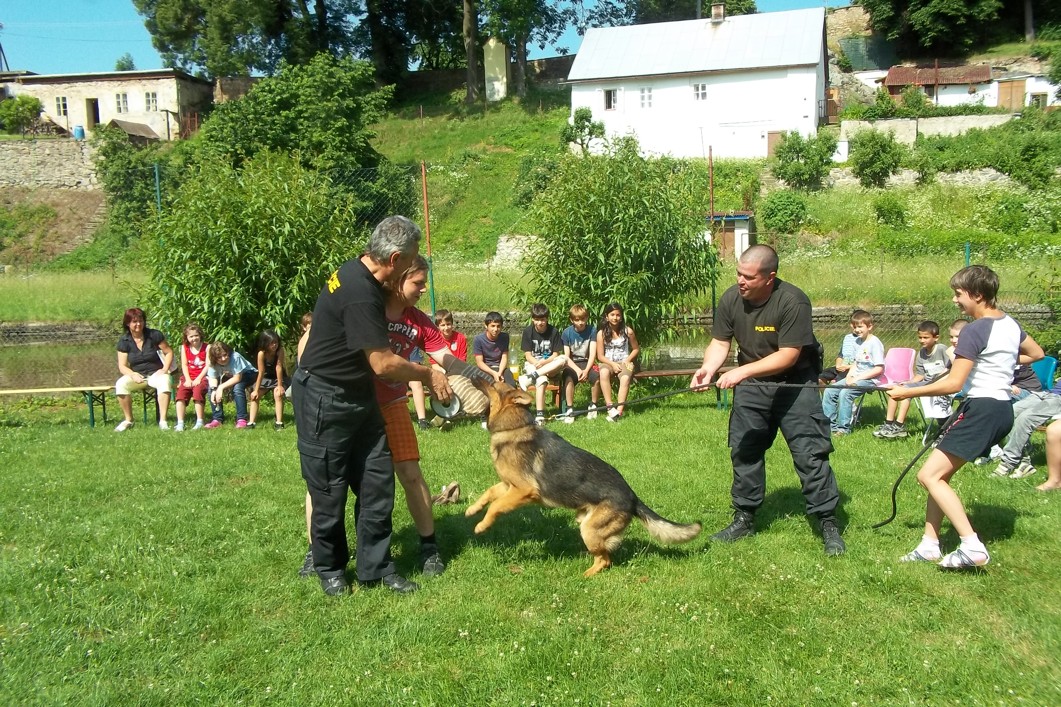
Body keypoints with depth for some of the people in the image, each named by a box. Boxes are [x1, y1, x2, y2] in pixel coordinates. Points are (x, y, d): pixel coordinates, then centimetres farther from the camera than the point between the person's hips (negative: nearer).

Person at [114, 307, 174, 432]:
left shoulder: (154, 335, -4)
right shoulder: (124, 341, 0)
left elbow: (169, 352, 3)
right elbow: (122, 366, -1)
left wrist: (165, 369, -14)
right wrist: (133, 374, -22)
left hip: (156, 374, -2)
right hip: (136, 375, 2)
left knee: (165, 382, -36)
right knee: (120, 384, -29)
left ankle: (163, 421, -33)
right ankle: (128, 420, -12)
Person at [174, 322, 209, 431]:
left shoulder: (206, 347, 0)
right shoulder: (184, 347, 10)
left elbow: (207, 366, -6)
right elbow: (184, 365, 5)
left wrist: (198, 379, -15)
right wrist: (188, 379, -8)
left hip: (202, 376, -3)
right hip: (188, 377, 3)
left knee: (198, 389, -31)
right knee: (181, 392, -22)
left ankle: (199, 422, -24)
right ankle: (180, 423, -24)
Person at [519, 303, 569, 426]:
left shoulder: (554, 331, -2)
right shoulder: (528, 332, -3)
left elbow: (555, 354, -3)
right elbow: (528, 355, -4)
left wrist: (543, 362, -22)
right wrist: (537, 364, -24)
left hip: (550, 366, 2)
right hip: (532, 364, -2)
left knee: (564, 359, -32)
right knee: (541, 380, -38)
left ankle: (530, 377, -36)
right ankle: (539, 415, -45)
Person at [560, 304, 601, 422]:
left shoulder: (592, 330, -5)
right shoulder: (567, 333, -4)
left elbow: (592, 354, -9)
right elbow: (566, 357, -6)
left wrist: (586, 370, -24)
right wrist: (578, 370, -22)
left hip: (587, 362, 0)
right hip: (572, 363, 0)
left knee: (596, 376, -31)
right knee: (568, 377, -34)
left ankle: (593, 406, -8)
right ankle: (570, 409, -22)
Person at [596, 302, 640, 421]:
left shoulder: (627, 331, -1)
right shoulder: (601, 333, -2)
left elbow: (636, 349, 11)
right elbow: (600, 356, -1)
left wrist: (627, 360, -5)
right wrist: (613, 364, -15)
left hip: (624, 362, 0)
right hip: (607, 362, 0)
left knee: (625, 377, -35)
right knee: (604, 373, -37)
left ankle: (619, 410, -41)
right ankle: (610, 407, -39)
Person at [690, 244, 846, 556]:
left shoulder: (793, 301, -25)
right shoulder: (730, 299, -9)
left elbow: (789, 355, -27)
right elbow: (720, 343, -5)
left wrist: (743, 371, -34)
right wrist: (708, 368, -25)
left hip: (794, 382, -5)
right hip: (751, 383, 5)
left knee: (810, 454, -7)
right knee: (744, 451, 10)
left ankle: (828, 523, 4)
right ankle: (744, 518, 23)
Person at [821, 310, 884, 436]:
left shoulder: (875, 343, -12)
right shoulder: (858, 341, 13)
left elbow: (879, 369, -16)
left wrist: (858, 378, -17)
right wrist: (849, 376, -3)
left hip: (869, 379, -8)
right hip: (855, 377, 8)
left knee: (845, 392, -28)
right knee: (829, 391, -5)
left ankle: (844, 428, -19)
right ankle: (829, 424, 2)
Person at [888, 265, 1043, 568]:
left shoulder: (974, 330, -15)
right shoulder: (1009, 323, 12)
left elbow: (953, 384, -19)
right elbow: (1037, 354, 30)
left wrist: (907, 392, -13)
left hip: (981, 409, -10)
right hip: (1002, 409, 10)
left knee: (929, 475, -13)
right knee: (939, 475, 12)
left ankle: (972, 547, -15)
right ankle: (929, 545, 14)